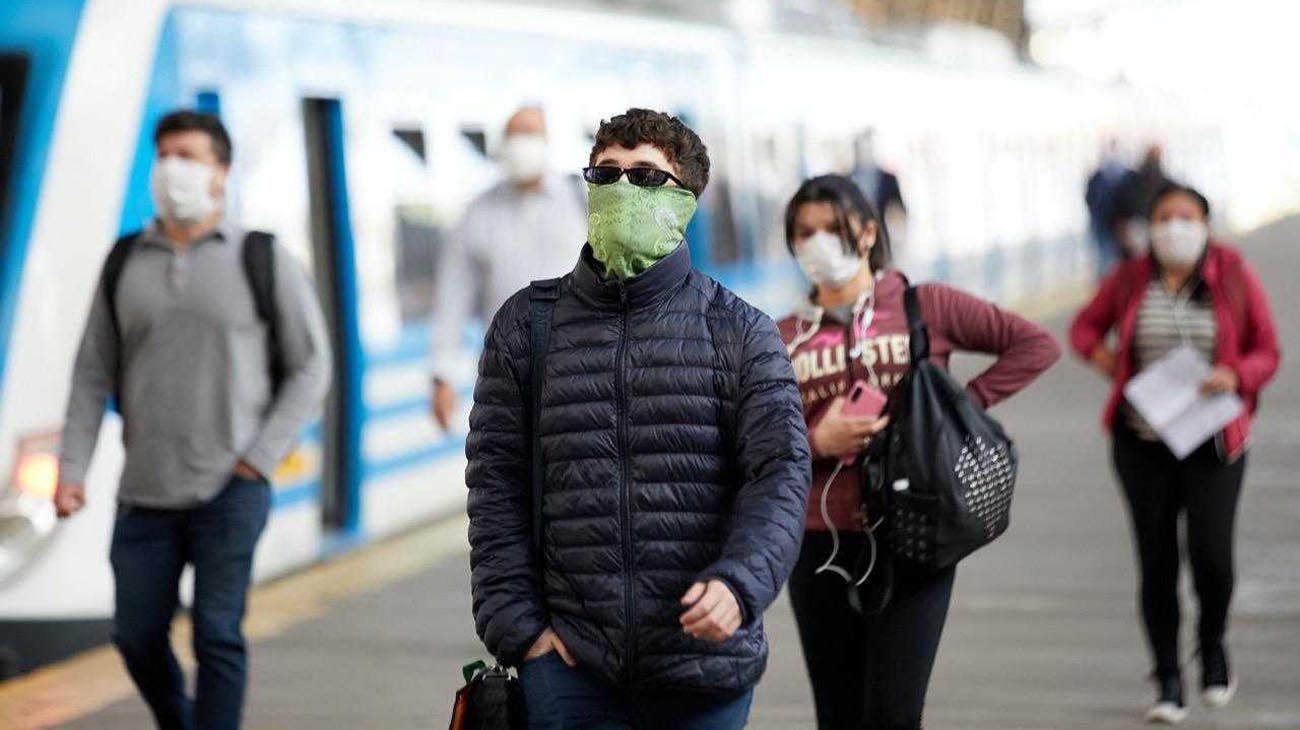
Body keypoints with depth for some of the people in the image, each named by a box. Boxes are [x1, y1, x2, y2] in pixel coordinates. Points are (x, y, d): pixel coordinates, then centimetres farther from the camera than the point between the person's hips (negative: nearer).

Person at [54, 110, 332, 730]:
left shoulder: (263, 261, 0)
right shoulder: (125, 264, 8)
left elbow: (311, 367, 2)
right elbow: (93, 375, 9)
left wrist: (259, 458, -8)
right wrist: (71, 468, -2)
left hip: (231, 491, -3)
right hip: (146, 492, 3)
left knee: (217, 637, -7)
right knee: (137, 637, 7)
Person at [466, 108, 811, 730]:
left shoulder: (742, 334, 4)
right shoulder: (524, 327, 8)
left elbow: (780, 476, -4)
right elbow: (496, 486, 7)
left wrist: (739, 582, -22)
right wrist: (516, 626, -3)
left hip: (705, 666, 0)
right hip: (570, 663, 0)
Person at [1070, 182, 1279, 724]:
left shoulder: (1236, 278, -1)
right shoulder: (1130, 280, 2)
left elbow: (1266, 352, 3)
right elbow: (1085, 327, 17)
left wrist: (1237, 375, -17)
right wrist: (1104, 358, -4)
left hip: (1212, 439, -2)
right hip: (1142, 441, 2)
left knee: (1210, 553, -11)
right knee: (1156, 559, 3)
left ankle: (1213, 643, 20)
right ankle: (1168, 680, 14)